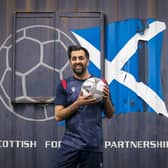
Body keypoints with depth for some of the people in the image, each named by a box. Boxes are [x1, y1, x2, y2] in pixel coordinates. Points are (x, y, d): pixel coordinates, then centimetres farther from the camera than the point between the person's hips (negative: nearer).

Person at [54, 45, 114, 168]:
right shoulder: (64, 85, 2)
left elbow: (110, 115, 10)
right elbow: (58, 116, -4)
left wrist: (106, 99, -9)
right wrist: (78, 103, -17)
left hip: (93, 145, 1)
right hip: (70, 143, -1)